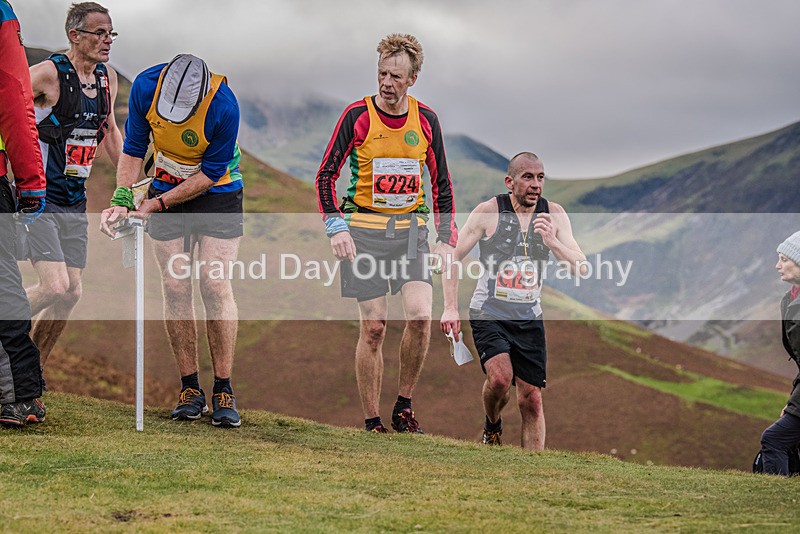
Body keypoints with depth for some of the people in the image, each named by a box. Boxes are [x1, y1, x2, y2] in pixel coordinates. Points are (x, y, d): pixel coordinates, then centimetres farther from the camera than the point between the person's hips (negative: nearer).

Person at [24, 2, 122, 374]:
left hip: (75, 202, 7)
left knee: (71, 293, 5)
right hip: (39, 197, -7)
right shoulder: (48, 74, -15)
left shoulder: (107, 78, 7)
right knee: (55, 287, -19)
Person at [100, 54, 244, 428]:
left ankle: (224, 391, -5)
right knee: (175, 289, -3)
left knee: (215, 286, -11)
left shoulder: (223, 106, -30)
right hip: (166, 188, 3)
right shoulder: (146, 87, -20)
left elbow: (210, 174, -20)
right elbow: (133, 148, -6)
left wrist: (158, 204, -21)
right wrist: (122, 200, -16)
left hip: (217, 193, -3)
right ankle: (190, 390, 4)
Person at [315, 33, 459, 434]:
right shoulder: (357, 116, -4)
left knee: (420, 315, -15)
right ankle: (371, 421, 6)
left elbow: (441, 184, 13)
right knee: (373, 327, -5)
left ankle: (404, 407, 3)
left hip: (411, 229, 2)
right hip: (364, 229, -2)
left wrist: (446, 239, 6)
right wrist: (336, 228, -12)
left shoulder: (425, 120, 4)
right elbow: (326, 175, -1)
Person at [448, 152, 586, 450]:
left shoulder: (554, 215, -1)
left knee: (531, 399, 0)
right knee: (501, 377, -25)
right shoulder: (489, 212, -10)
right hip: (488, 314, -3)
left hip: (529, 318, 3)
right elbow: (453, 257, -2)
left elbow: (581, 268, -7)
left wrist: (552, 242, -24)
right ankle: (492, 426, 7)